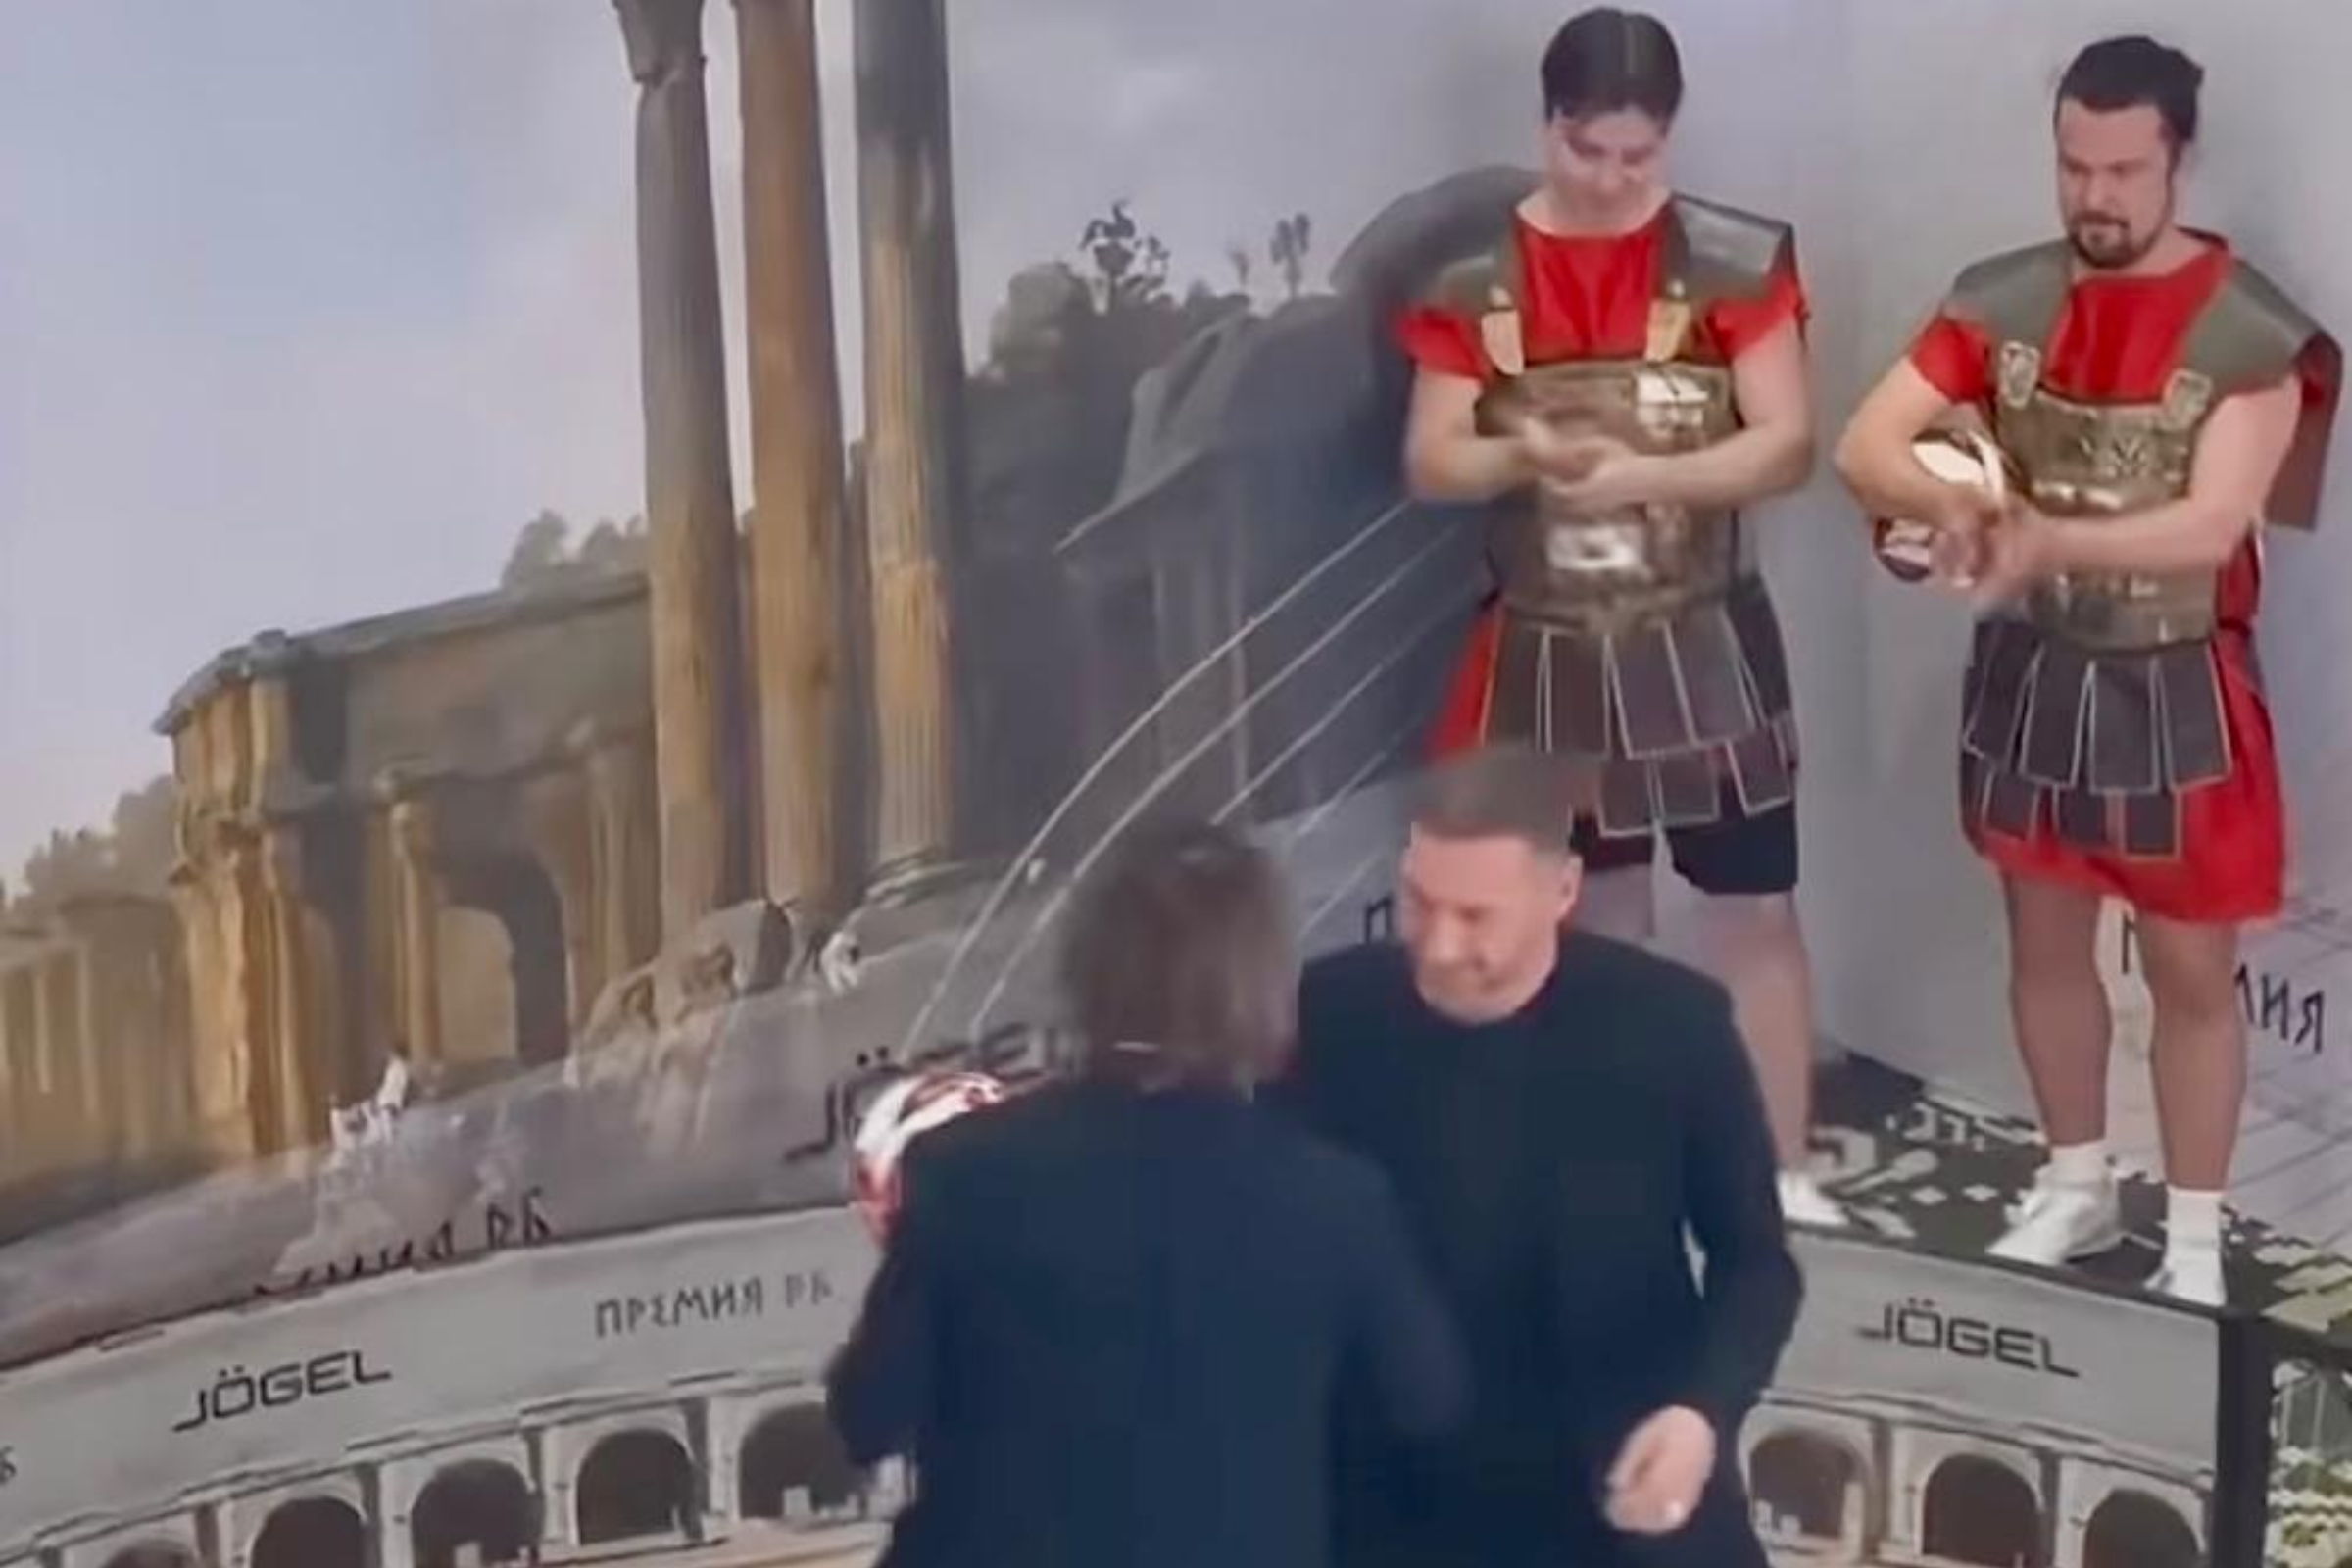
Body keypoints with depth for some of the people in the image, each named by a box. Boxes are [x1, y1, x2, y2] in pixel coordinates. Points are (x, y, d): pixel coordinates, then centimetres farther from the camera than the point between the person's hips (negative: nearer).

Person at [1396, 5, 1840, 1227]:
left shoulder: (1735, 261, -7)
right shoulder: (1473, 277, -2)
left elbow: (1787, 444, -10)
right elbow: (1428, 463, -2)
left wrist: (1646, 473, -24)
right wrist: (1522, 454, -22)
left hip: (1703, 645, -2)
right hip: (1545, 653, 2)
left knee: (1754, 909, 2)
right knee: (1592, 915, 15)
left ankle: (1782, 1175, 13)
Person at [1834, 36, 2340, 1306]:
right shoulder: (2002, 300, -4)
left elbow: (2209, 527, -25)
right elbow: (1864, 447, -10)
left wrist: (2042, 537, -39)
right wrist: (1952, 503, -32)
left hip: (2175, 685, -4)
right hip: (2031, 671, 4)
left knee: (2192, 971, 6)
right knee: (2045, 941, 17)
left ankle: (2193, 1241, 21)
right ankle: (2076, 1187, 36)